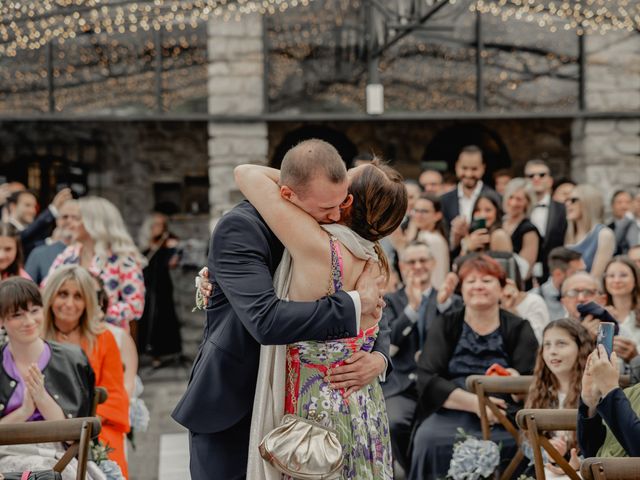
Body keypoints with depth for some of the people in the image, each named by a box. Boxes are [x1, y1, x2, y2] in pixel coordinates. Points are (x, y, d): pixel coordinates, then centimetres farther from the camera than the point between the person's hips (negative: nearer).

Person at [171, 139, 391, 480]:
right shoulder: (238, 229, -20)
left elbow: (372, 314, 6)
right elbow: (265, 320, -34)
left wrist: (379, 357, -17)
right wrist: (355, 302, -27)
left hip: (292, 406, 5)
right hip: (230, 407, -5)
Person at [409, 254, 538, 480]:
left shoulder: (519, 329, 14)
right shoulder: (444, 327, 14)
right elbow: (428, 380, 0)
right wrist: (474, 402, -15)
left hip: (501, 417, 0)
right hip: (450, 412, 0)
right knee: (428, 438, -32)